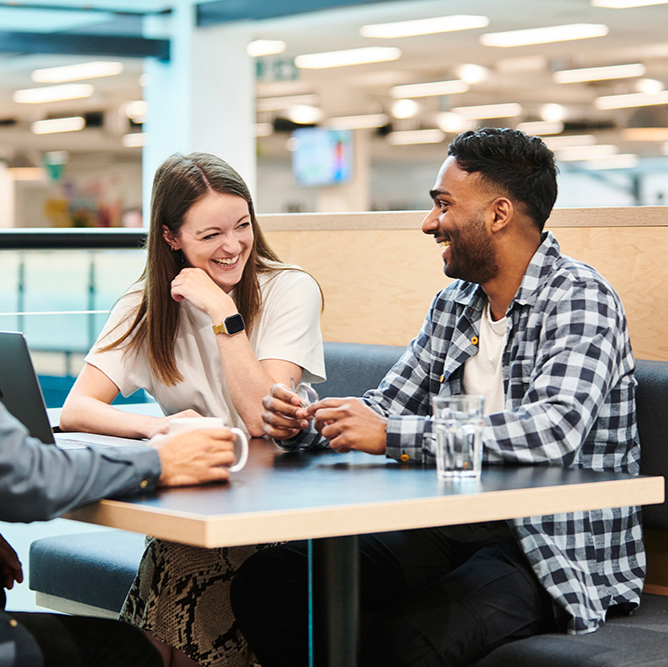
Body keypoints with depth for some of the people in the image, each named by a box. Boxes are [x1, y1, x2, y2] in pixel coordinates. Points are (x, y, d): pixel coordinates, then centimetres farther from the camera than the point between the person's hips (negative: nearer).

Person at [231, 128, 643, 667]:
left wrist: (391, 434, -28)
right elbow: (385, 407, 17)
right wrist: (303, 425, -6)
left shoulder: (578, 298, -13)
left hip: (560, 553, -7)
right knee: (265, 580, -8)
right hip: (455, 529, 7)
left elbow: (555, 429, -28)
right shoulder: (454, 303, 13)